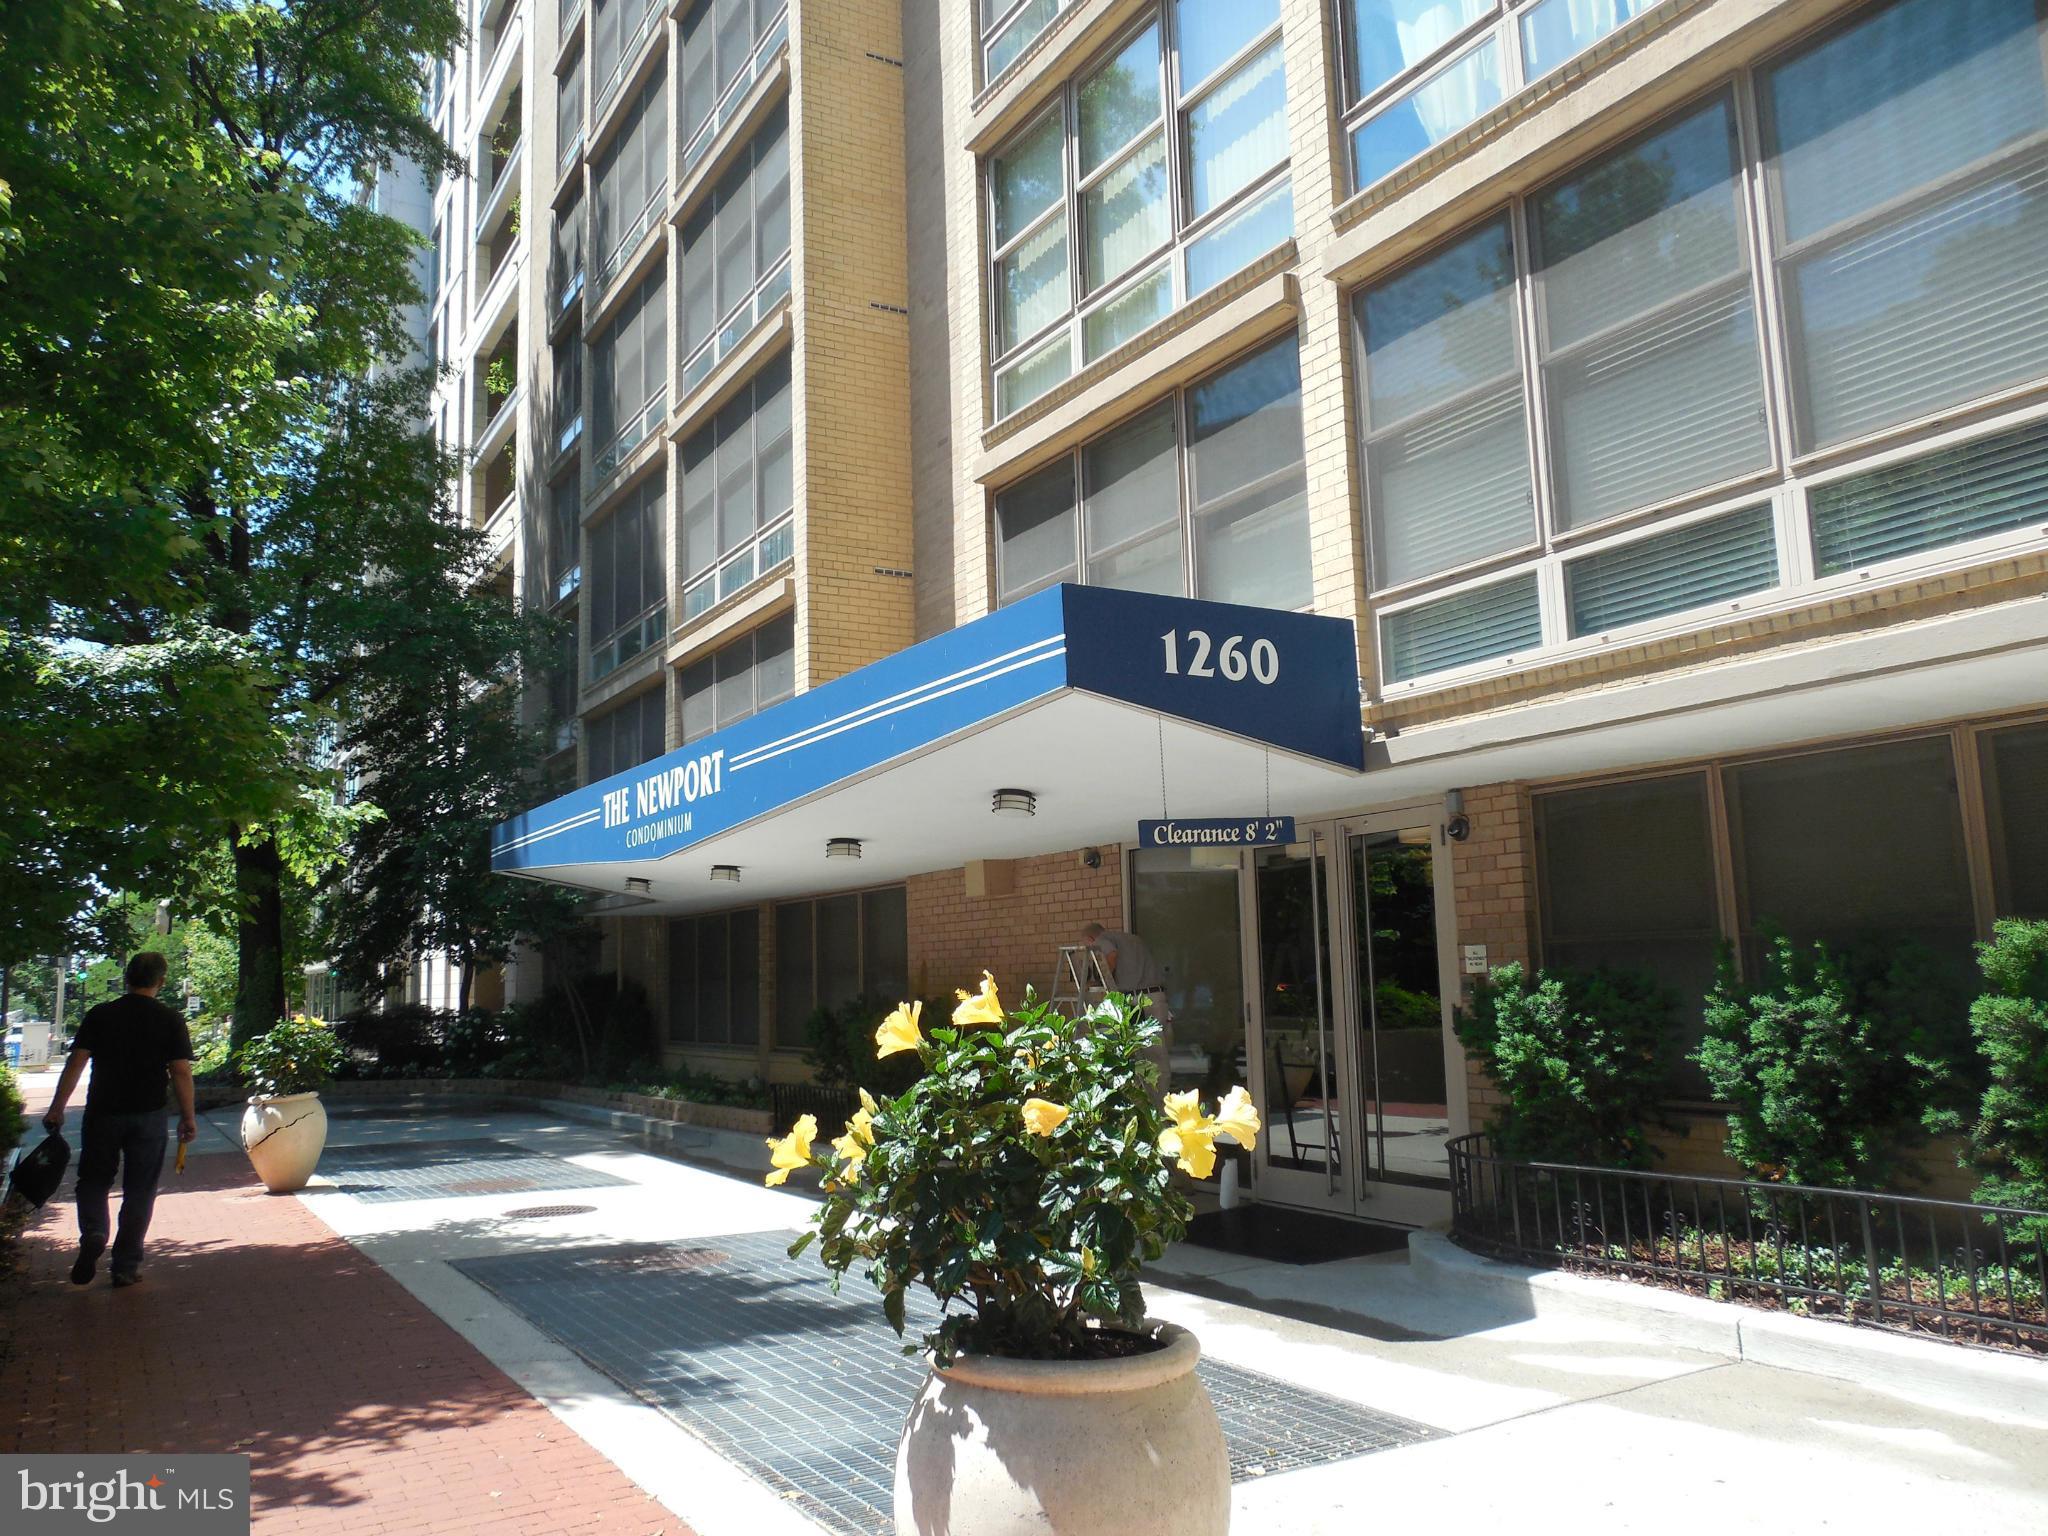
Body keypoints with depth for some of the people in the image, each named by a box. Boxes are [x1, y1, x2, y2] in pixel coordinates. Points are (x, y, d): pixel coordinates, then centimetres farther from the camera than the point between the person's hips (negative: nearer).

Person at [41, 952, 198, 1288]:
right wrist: (188, 1117, 0)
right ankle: (126, 1266, 11)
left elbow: (76, 1063, -4)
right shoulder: (171, 1020, -4)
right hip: (148, 1117, -1)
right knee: (139, 1191, 8)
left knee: (93, 1180, 18)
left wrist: (57, 1109, 1)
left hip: (102, 1113, 1)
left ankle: (93, 1235, -8)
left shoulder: (99, 1015, 0)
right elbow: (181, 1072, -7)